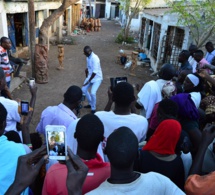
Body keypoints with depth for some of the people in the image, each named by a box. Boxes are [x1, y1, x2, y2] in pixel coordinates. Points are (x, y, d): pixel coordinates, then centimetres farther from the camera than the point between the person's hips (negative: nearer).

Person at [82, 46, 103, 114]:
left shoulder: (95, 58, -26)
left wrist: (88, 81, -24)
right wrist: (86, 76, 15)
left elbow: (95, 72, -29)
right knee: (84, 89, 8)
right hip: (90, 76, 9)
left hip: (97, 78, -9)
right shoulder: (88, 57, 1)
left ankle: (93, 108, 4)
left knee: (93, 93, -19)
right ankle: (90, 104, 28)